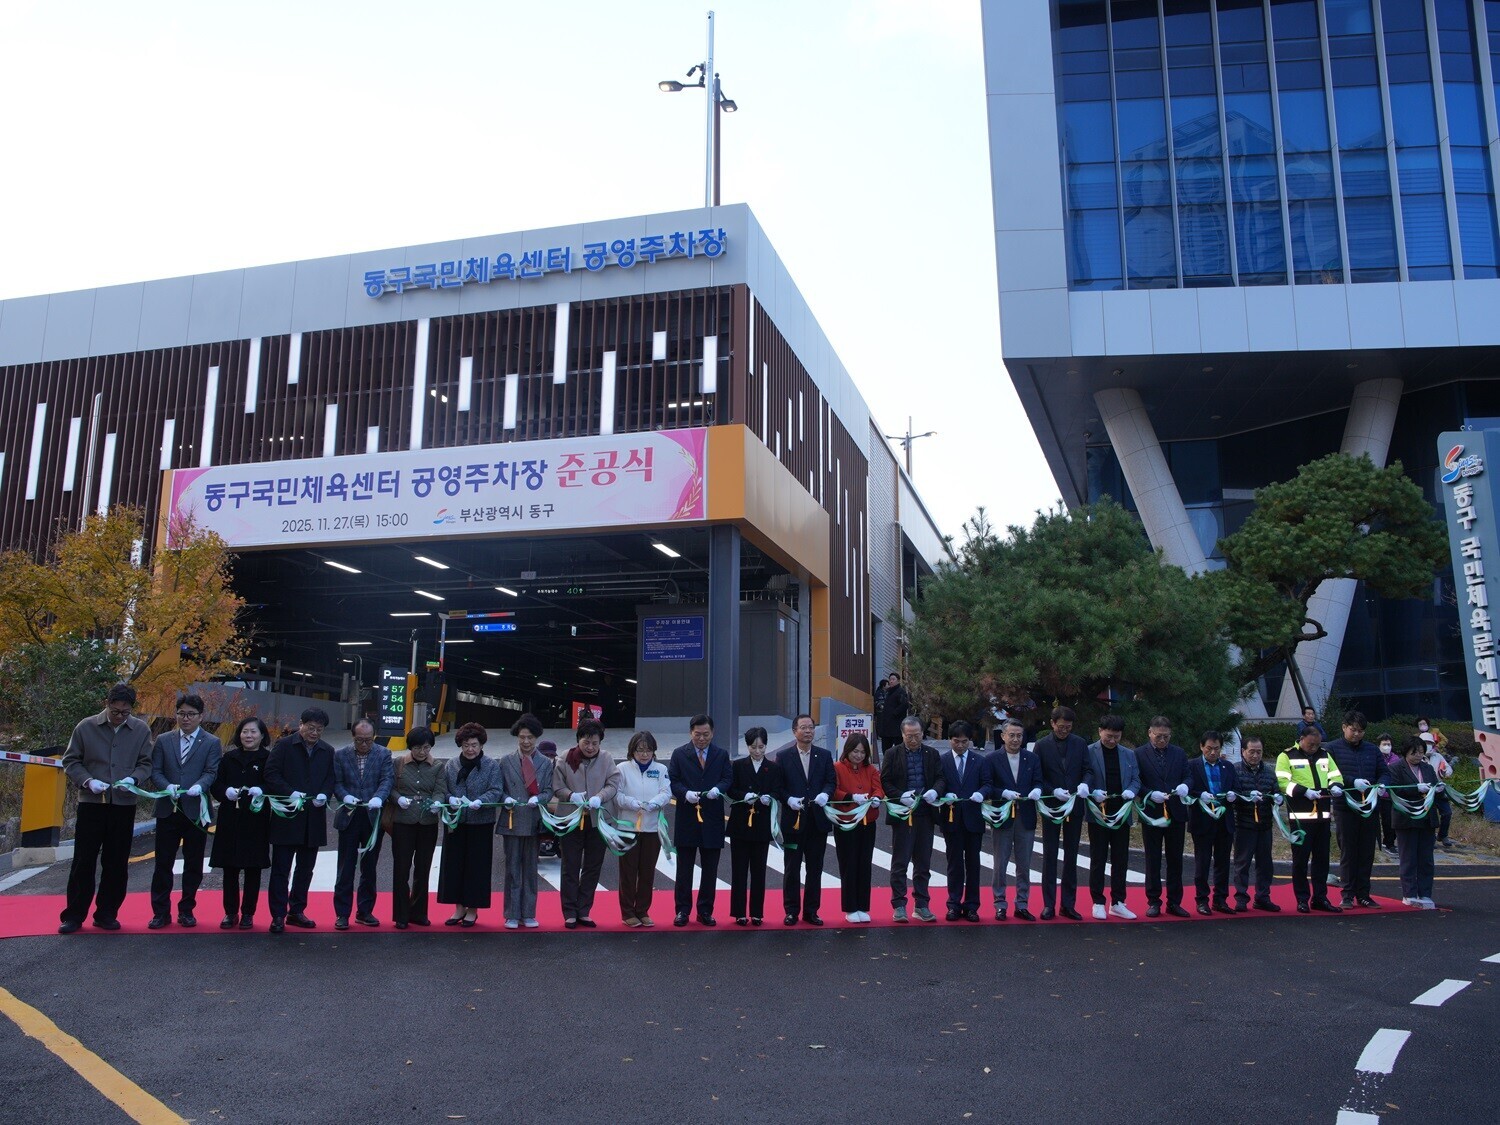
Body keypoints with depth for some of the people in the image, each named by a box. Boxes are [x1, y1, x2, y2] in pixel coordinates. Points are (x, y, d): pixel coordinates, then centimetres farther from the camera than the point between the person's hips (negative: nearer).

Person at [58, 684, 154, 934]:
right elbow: (70, 761, 3)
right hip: (91, 803, -1)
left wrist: (133, 779, -16)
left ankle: (106, 913, 18)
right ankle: (73, 915, 12)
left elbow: (146, 763, 4)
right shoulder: (86, 727, -1)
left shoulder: (141, 730, 2)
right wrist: (88, 781, -13)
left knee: (116, 862, 7)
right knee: (83, 861, 1)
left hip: (124, 804, 1)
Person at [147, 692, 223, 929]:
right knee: (163, 863, 5)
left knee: (193, 865, 6)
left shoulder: (212, 743, 4)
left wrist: (198, 786, -27)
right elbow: (155, 771, 4)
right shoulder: (163, 740, 10)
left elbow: (211, 772, -6)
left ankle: (186, 910, 18)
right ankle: (161, 912, 14)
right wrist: (167, 787, -16)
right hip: (168, 809, 1)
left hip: (196, 810, -1)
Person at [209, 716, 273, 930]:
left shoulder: (268, 759, 1)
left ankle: (248, 913, 14)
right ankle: (231, 912, 17)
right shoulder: (229, 758, 9)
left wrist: (261, 791, -23)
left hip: (256, 821, -2)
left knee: (252, 869, 3)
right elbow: (216, 786, 8)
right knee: (229, 868, 5)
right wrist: (226, 792, -13)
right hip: (230, 820, 2)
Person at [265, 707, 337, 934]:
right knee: (281, 868, 1)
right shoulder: (284, 745, -3)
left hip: (314, 819, 4)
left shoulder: (327, 751, 9)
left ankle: (297, 911, 22)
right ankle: (278, 915, 7)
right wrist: (290, 793, -20)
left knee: (305, 868, 11)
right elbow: (271, 774, -8)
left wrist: (324, 794, -9)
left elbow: (330, 779, 12)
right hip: (286, 817, -4)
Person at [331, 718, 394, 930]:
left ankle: (365, 911, 19)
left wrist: (378, 797, -27)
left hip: (374, 817, 0)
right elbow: (336, 783, 0)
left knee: (369, 868, 9)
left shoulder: (383, 754, 1)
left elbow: (387, 779, -8)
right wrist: (345, 796, -21)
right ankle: (342, 914, 10)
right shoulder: (341, 755, 3)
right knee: (346, 868, 3)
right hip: (349, 817, 0)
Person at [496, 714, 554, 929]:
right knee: (512, 869, 2)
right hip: (512, 821, -1)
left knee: (530, 869, 7)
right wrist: (506, 799, -14)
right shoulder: (506, 762, 6)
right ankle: (512, 915, 9)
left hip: (534, 822, 1)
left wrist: (538, 799, -17)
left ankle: (528, 915, 14)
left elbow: (548, 791, 3)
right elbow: (499, 789, 6)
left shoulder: (545, 763, 8)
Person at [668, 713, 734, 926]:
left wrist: (718, 789, -20)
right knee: (684, 868, 5)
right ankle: (682, 910, 14)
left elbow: (728, 778, 2)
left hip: (712, 820, 1)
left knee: (710, 869, 7)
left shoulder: (722, 754, 8)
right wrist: (685, 793, -19)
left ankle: (705, 911, 17)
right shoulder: (679, 754, 3)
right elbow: (672, 781, -1)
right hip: (686, 819, -1)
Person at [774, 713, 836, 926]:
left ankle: (811, 911, 17)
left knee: (815, 868, 8)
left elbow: (830, 781, 5)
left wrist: (825, 794, -14)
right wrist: (789, 799, -16)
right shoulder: (783, 756, 1)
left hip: (818, 820, 2)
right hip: (793, 819, -2)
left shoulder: (824, 755, 8)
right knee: (792, 868, 4)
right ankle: (792, 911, 13)